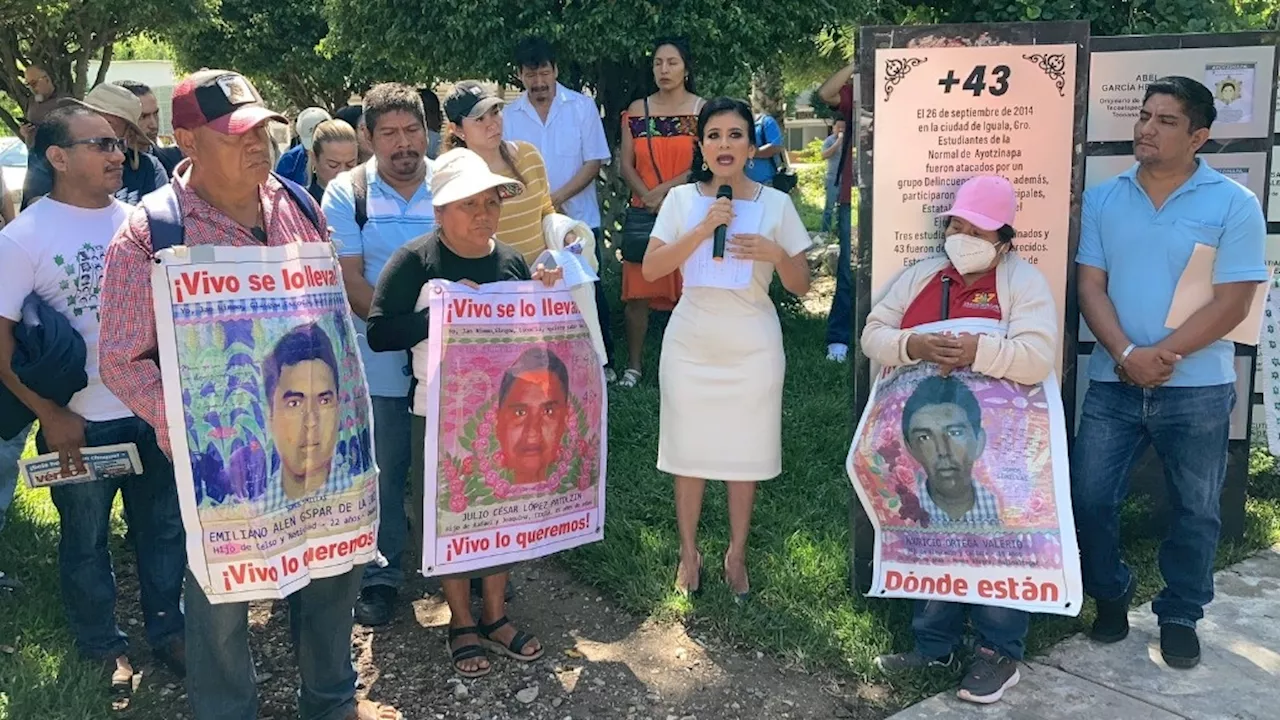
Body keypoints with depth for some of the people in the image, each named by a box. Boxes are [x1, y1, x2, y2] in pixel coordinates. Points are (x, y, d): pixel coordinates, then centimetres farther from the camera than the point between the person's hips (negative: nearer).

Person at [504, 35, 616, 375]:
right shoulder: (509, 115, 4)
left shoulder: (582, 107, -1)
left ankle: (602, 362, 16)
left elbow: (594, 162, -5)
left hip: (579, 220, -2)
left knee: (589, 292, 3)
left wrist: (558, 197, -16)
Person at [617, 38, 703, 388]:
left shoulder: (703, 110, 3)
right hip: (644, 213, 2)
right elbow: (625, 164, 5)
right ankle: (634, 365, 11)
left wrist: (663, 190, -13)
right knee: (637, 291, 1)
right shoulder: (638, 110, 9)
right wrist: (649, 198, -11)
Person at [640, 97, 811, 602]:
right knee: (689, 450, 9)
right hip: (690, 343, 0)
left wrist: (774, 253, -20)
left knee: (745, 453, 9)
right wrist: (704, 228, -19)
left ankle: (736, 555, 27)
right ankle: (689, 554, 27)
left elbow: (801, 286, 0)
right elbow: (651, 269, -10)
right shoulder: (682, 199, 0)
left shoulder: (776, 204, -1)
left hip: (752, 347, 0)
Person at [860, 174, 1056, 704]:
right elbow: (873, 335, 2)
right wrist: (912, 345, -19)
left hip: (993, 442, -5)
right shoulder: (920, 276, 9)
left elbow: (1039, 357, -18)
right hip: (922, 438, 5)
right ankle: (934, 642, 26)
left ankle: (1000, 651, 17)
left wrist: (978, 351, -32)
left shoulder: (1024, 282, -6)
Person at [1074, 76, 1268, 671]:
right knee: (1089, 498, 5)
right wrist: (1126, 355, -16)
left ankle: (1180, 616, 29)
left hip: (1197, 388, -2)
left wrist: (1161, 355, -17)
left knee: (1195, 510, 10)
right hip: (1112, 382, 2)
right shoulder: (1101, 199, 3)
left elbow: (1232, 303, -10)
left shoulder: (1233, 205, -5)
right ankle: (1110, 596, 28)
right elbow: (1090, 287, -1)